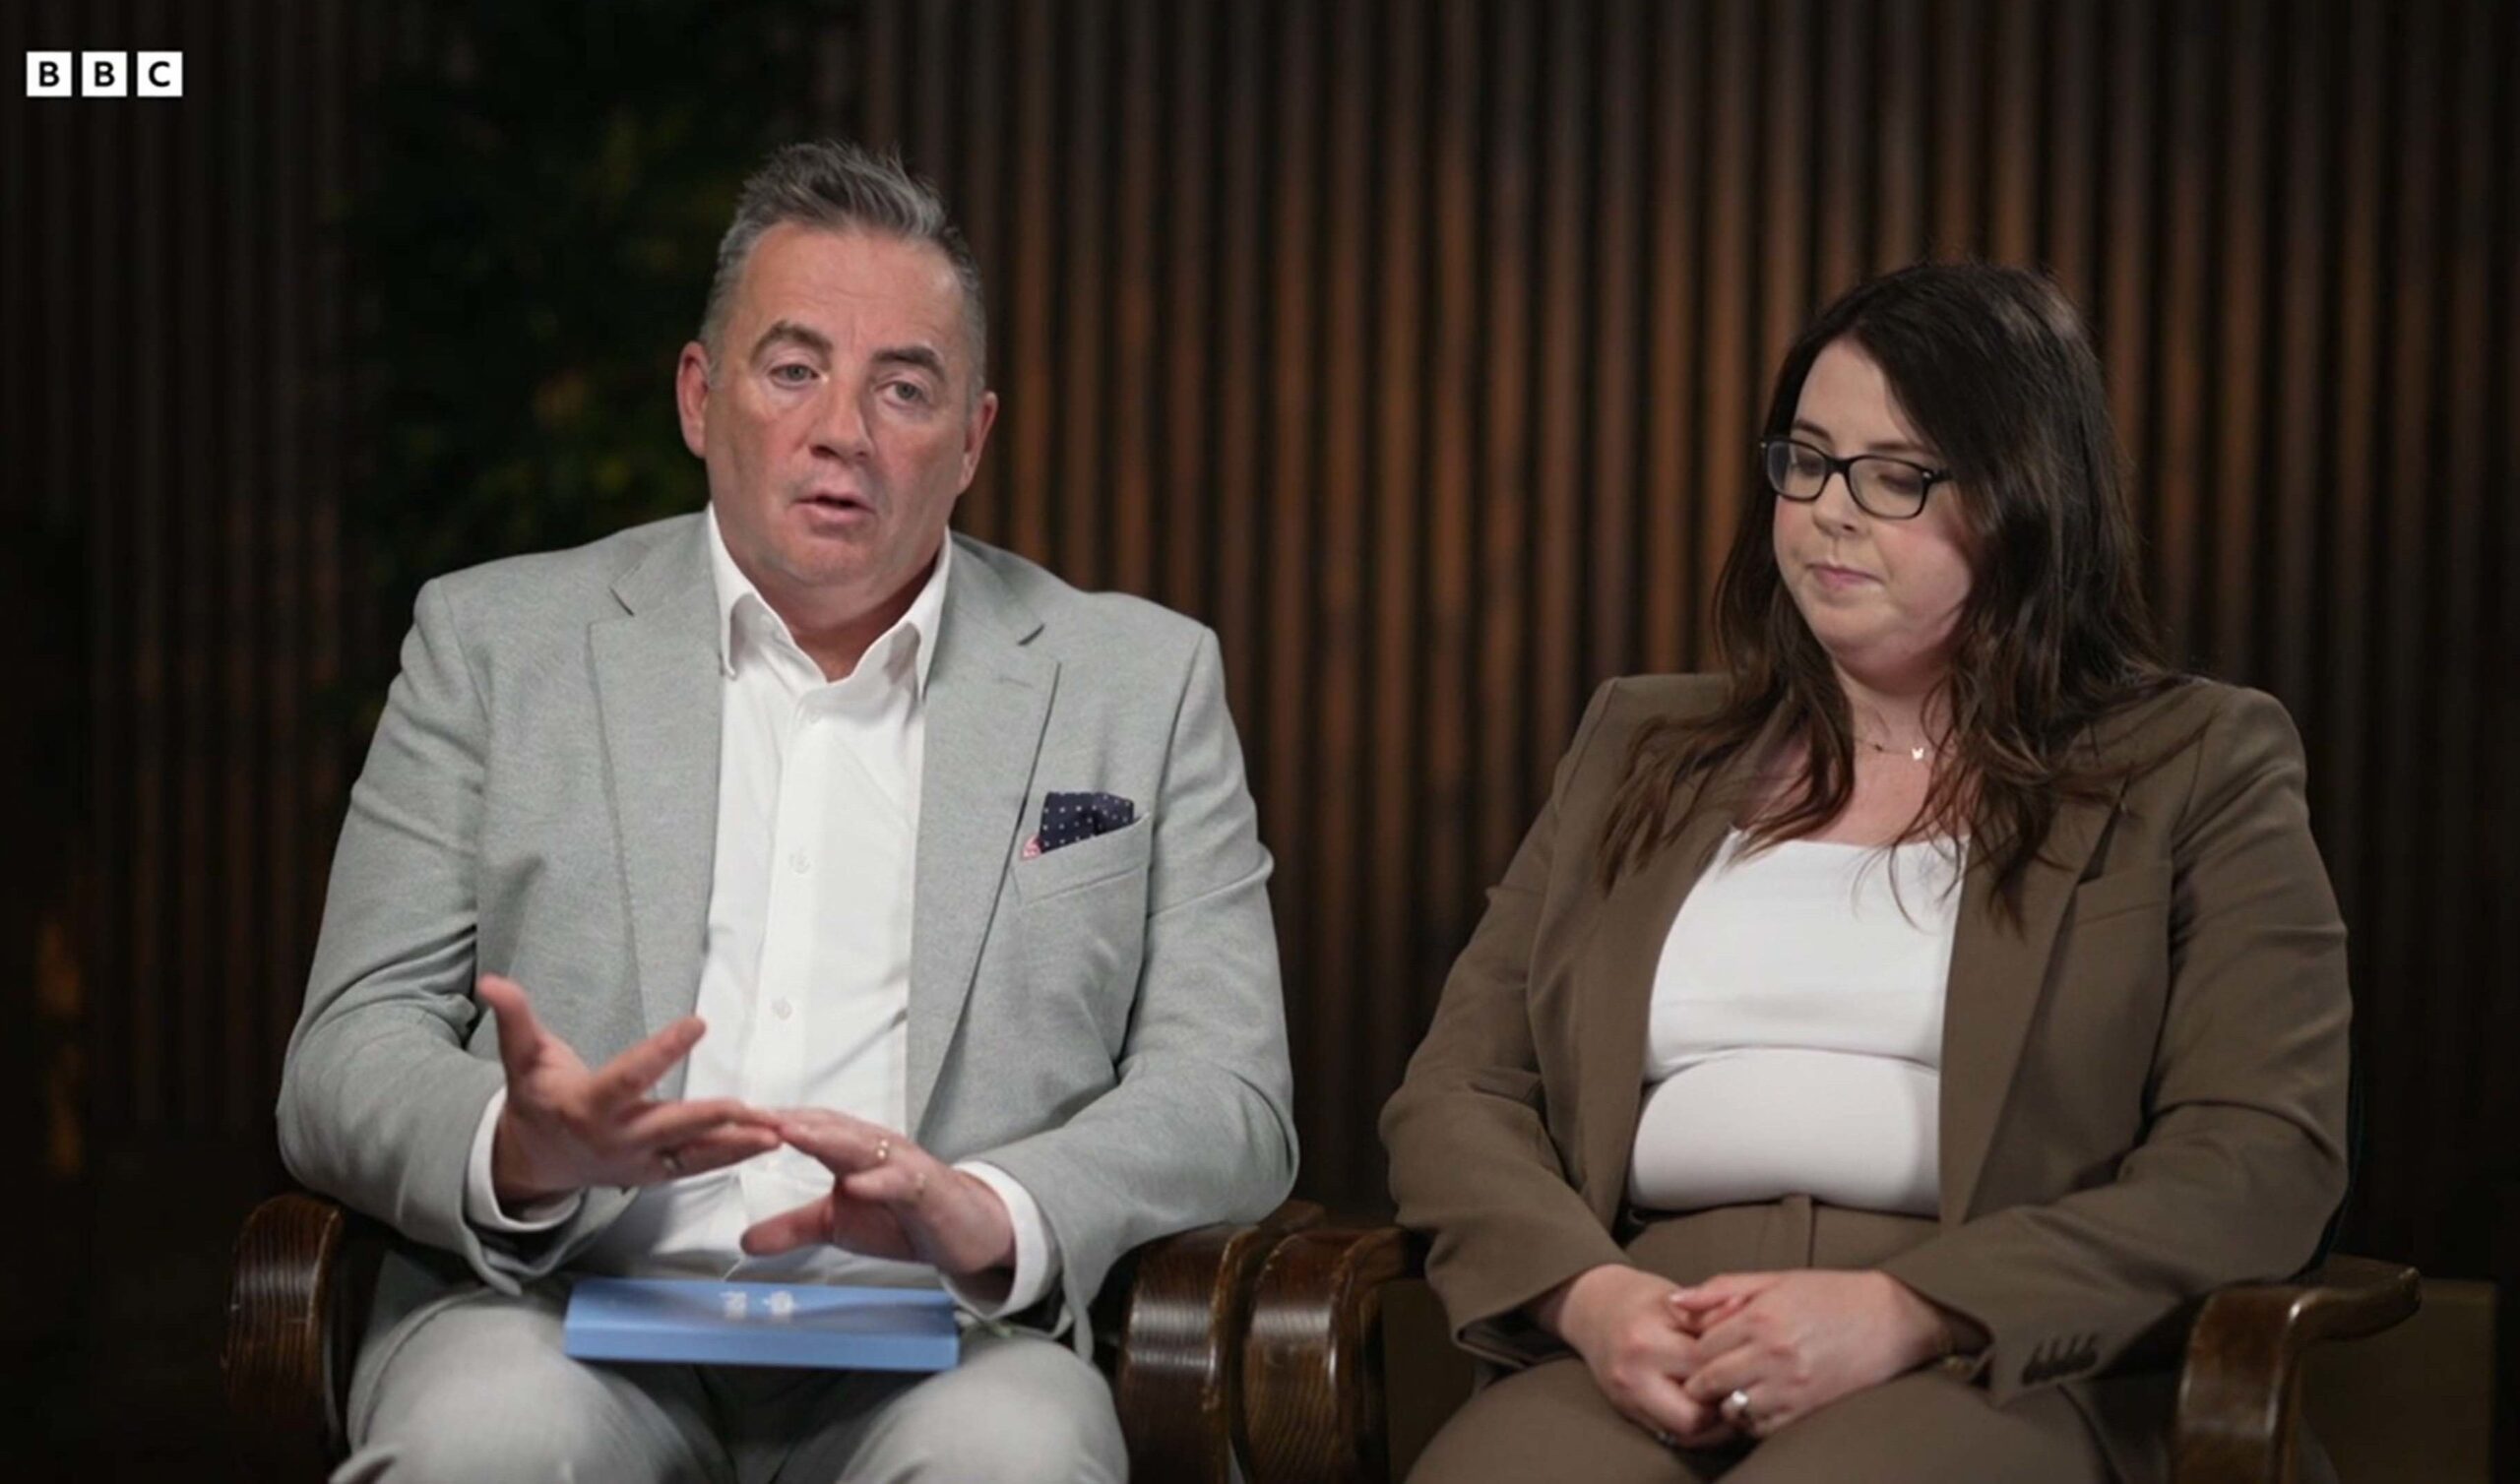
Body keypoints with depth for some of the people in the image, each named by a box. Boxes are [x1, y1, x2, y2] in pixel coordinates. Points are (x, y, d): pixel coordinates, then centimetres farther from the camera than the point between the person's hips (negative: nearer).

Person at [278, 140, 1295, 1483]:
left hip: (932, 1344, 1)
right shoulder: (494, 644, 13)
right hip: (571, 1317, 0)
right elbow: (346, 1062, 7)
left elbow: (1227, 1099, 6)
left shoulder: (1141, 682, 14)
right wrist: (521, 1149, -17)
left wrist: (992, 1216, -16)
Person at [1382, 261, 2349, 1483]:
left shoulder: (2196, 771, 11)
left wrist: (1906, 1313, -14)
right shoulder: (1642, 750, 22)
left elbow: (2264, 1159, -1)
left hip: (1992, 1373, -3)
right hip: (1634, 1360, 3)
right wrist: (1589, 1293, -7)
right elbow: (1458, 1093, 16)